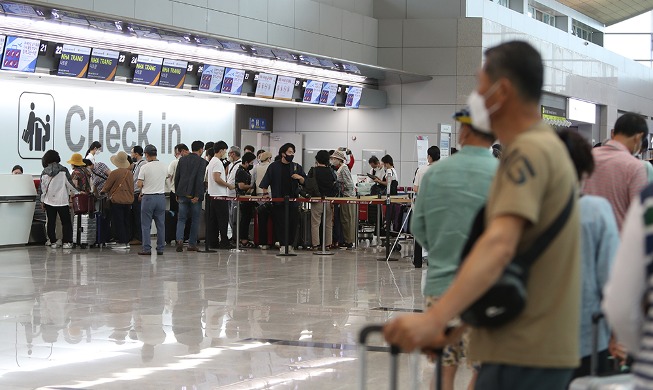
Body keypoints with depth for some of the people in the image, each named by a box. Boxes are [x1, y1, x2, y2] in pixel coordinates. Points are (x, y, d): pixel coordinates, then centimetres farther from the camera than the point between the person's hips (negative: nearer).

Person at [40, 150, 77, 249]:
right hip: (62, 200, -2)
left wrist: (42, 200, 13)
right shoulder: (63, 170, -6)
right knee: (66, 222, 4)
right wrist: (77, 193, 7)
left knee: (51, 222, 9)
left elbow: (42, 187, 4)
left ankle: (53, 242, 9)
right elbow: (70, 184, -5)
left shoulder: (44, 172, 0)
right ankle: (66, 242, -3)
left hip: (49, 200, 2)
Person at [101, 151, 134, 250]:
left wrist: (102, 191, 16)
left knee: (118, 222, 0)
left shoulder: (114, 173, -14)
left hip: (117, 201, -6)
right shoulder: (129, 173, 3)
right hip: (128, 200, 6)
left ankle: (121, 242, -2)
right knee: (126, 221, 14)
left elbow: (107, 187, -5)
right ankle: (127, 242, 16)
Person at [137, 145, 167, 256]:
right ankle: (160, 248, 10)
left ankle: (147, 249, -1)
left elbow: (139, 184, -14)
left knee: (146, 225, 2)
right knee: (161, 224, 8)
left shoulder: (144, 167, -11)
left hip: (148, 197, -4)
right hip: (161, 196, 4)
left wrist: (142, 192, 11)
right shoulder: (164, 167, 3)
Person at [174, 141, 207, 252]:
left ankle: (179, 239, -16)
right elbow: (200, 179, -15)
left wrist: (177, 193, 16)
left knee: (181, 219, 7)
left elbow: (177, 177, 10)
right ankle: (192, 244, 9)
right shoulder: (202, 161, -7)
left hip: (182, 194, 4)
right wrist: (197, 196, -14)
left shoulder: (182, 159, 8)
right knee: (195, 220, 7)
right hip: (194, 195, -4)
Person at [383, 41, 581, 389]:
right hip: (539, 348, 10)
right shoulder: (545, 145, 19)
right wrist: (454, 326, 21)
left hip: (523, 354, -10)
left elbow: (499, 246, -30)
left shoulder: (529, 151, -15)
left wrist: (435, 318, -40)